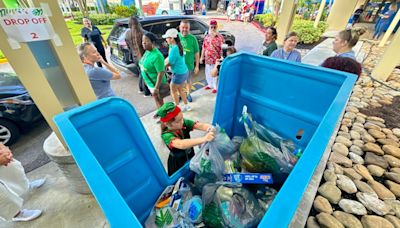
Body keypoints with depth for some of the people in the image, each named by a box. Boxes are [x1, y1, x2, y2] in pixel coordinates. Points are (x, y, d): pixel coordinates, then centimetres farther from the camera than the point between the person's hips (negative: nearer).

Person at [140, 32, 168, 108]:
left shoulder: (157, 56, -28)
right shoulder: (147, 51, -1)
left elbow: (161, 73, -27)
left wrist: (156, 88, -26)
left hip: (156, 83, -9)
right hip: (150, 82, 9)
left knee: (159, 102, 11)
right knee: (156, 100, 24)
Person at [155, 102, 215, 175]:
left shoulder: (184, 123, -19)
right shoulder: (166, 135, -34)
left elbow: (200, 125, -31)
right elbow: (181, 144, -52)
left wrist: (210, 128, -53)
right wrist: (204, 139, -62)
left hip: (191, 156, 5)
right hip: (178, 163, -4)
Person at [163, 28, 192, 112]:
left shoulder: (174, 49, -22)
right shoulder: (178, 46, 6)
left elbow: (169, 63, -14)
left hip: (179, 74, -8)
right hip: (185, 71, 9)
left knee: (173, 90, 12)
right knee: (180, 90, 23)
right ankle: (186, 106, 33)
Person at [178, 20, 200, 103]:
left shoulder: (193, 38, -8)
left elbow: (196, 53, -4)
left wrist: (197, 66, -5)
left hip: (189, 65, -1)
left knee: (188, 81, 16)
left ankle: (188, 94, 38)